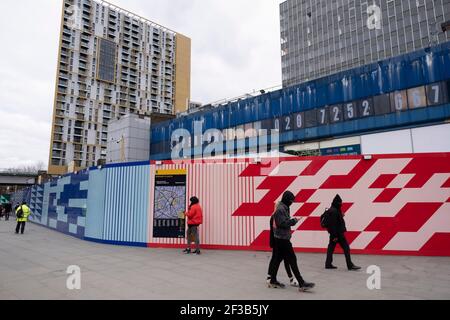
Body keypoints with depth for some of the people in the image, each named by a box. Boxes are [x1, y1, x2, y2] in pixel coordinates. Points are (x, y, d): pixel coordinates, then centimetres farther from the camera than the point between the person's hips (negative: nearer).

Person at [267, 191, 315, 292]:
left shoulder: (284, 208, 15)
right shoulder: (280, 209, -17)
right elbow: (282, 223, -22)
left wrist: (291, 221, 3)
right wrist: (293, 221, -13)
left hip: (281, 238, 10)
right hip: (282, 239, -10)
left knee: (278, 259, 14)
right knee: (292, 260, -6)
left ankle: (273, 281, 22)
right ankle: (302, 284, -1)